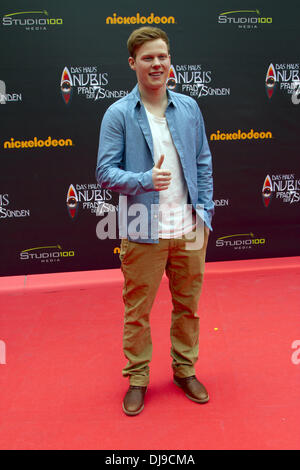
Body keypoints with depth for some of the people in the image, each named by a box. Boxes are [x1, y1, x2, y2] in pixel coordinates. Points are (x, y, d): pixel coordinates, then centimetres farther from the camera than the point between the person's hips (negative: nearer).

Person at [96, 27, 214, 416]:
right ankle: (137, 379, 27)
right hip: (143, 232, -3)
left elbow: (203, 163, 10)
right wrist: (145, 179, -24)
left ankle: (185, 370, 34)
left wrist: (205, 210, 2)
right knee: (138, 310, 8)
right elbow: (105, 172, -8)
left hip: (189, 228, 3)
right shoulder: (118, 114, -4)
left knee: (188, 306, 15)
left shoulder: (189, 108, 7)